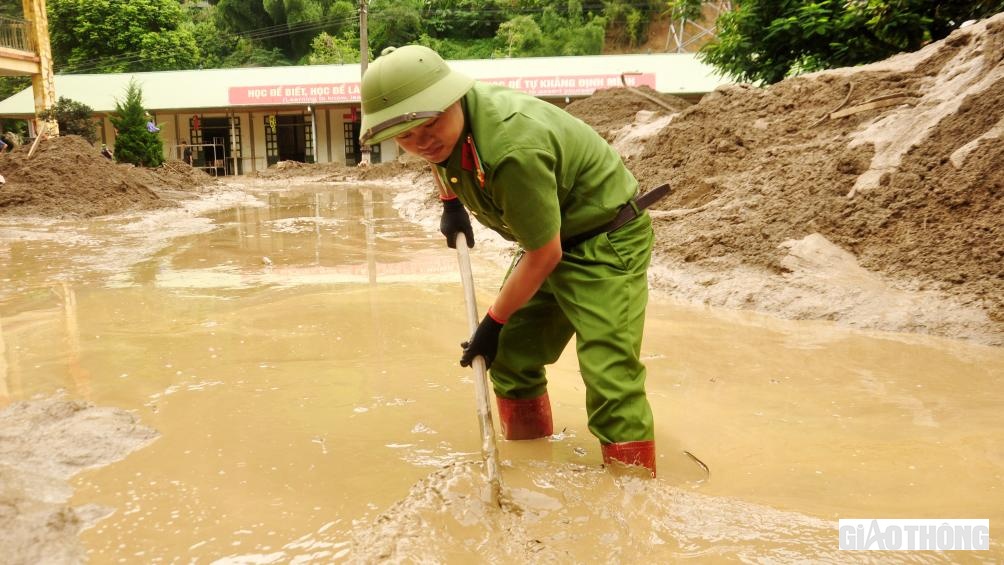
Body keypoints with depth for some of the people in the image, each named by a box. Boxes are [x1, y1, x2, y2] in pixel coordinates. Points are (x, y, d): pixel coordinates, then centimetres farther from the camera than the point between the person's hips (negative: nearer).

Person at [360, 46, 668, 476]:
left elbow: (545, 254, -26)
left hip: (606, 238, -9)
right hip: (551, 237, 9)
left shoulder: (514, 147, -36)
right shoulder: (443, 127, -9)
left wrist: (493, 322, -15)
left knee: (608, 376, -19)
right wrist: (450, 202, 13)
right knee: (510, 356, 11)